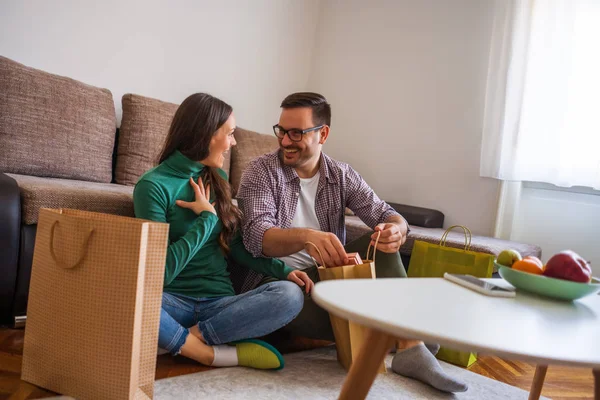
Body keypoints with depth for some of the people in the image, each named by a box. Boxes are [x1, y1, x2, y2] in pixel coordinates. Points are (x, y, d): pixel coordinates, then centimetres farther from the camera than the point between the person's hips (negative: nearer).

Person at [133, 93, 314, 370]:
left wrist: (282, 270, 1)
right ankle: (213, 354, -21)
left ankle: (185, 340, -18)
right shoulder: (153, 185, -8)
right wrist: (207, 218, -11)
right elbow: (161, 271, -13)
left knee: (290, 294, -24)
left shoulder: (217, 179, 11)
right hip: (174, 302, -4)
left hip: (220, 302, 4)